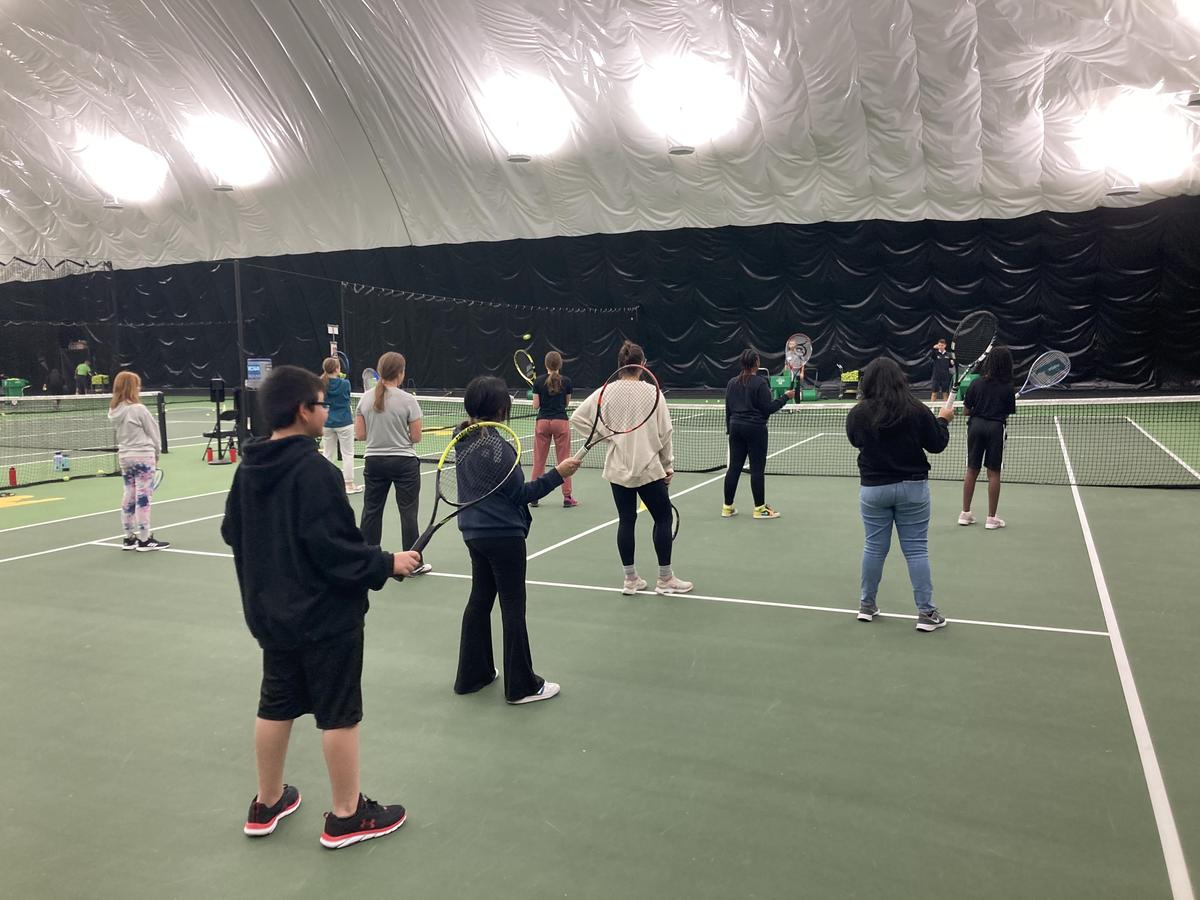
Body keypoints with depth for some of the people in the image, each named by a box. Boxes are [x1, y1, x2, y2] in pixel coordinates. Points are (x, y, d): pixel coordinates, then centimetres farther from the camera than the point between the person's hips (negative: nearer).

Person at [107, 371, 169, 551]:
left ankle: (129, 538, 20)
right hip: (143, 456, -7)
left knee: (129, 496, 13)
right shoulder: (138, 409, -15)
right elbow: (153, 432, -8)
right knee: (143, 497, -2)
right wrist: (156, 453, 8)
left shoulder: (114, 410, 4)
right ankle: (144, 540, 3)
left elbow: (122, 433, 12)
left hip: (124, 456, 7)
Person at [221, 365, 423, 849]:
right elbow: (336, 549, -25)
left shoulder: (249, 468, 2)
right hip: (326, 615, -8)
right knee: (339, 713, 5)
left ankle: (267, 803, 35)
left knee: (276, 705, 20)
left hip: (273, 612, 8)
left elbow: (232, 532, 12)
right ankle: (347, 816, 18)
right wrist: (387, 564, -13)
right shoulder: (314, 471, -23)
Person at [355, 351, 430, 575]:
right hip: (404, 462, -4)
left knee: (371, 511, 13)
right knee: (408, 512, 4)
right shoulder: (408, 400, -12)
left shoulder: (366, 398, -1)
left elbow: (360, 434, 2)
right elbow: (416, 437, -9)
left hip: (374, 462, 4)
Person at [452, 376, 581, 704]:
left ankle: (472, 675, 28)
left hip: (475, 532, 8)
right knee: (513, 606, 1)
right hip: (503, 535, -8)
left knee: (479, 600, 18)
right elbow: (520, 493, -17)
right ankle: (521, 685, 11)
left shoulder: (466, 439, 4)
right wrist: (557, 474, -19)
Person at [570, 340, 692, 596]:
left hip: (617, 469, 3)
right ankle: (665, 579, 15)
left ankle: (630, 579, 18)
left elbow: (577, 418, -2)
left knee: (626, 520, 11)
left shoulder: (605, 392, -3)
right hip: (648, 468, -3)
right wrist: (668, 465, 4)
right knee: (663, 518, 10)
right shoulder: (651, 392, -9)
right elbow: (664, 432, -6)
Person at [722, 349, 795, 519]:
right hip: (755, 428, -6)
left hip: (736, 427, 6)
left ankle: (727, 507, 12)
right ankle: (759, 508, 6)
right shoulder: (760, 382, -11)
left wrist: (729, 429, 21)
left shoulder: (732, 383, 7)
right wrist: (785, 397, -2)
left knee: (734, 467, 8)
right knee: (757, 468, 0)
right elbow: (768, 408, -12)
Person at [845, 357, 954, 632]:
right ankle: (926, 613, 9)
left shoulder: (857, 414, -9)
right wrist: (943, 420, 16)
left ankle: (866, 605, 24)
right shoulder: (916, 410, -13)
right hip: (912, 487, -1)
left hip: (873, 489, 1)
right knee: (916, 550, 5)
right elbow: (937, 444, -1)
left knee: (874, 547, 13)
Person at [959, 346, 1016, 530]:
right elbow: (1009, 413, 1)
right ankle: (991, 518, 8)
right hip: (995, 427, -2)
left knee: (972, 470, 11)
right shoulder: (1008, 388, -4)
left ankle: (965, 513, 16)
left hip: (976, 425, 2)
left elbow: (966, 410, 2)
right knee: (994, 473, 4)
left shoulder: (976, 383, -1)